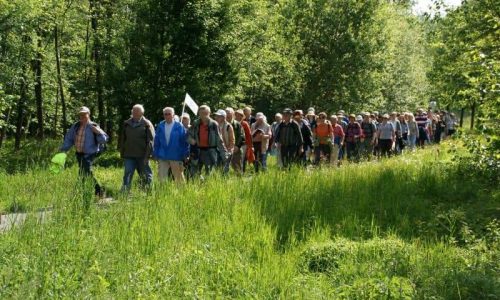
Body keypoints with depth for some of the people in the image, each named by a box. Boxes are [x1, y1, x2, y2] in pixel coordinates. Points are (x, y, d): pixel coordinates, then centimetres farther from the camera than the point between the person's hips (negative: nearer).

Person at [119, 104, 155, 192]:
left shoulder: (147, 124, -2)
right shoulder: (127, 124, 12)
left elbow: (150, 141, -6)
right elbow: (122, 139, 18)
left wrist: (147, 156, -12)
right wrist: (122, 154, 11)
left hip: (142, 156, -3)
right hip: (129, 156, 3)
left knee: (145, 176, 6)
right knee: (127, 175, -7)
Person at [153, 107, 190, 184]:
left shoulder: (179, 126, -3)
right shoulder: (160, 126, 6)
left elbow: (185, 142, -1)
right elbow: (156, 141, 11)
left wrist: (185, 155, -4)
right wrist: (155, 154, 8)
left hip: (176, 157, -3)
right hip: (162, 157, 3)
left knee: (179, 178, 7)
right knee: (161, 177, 2)